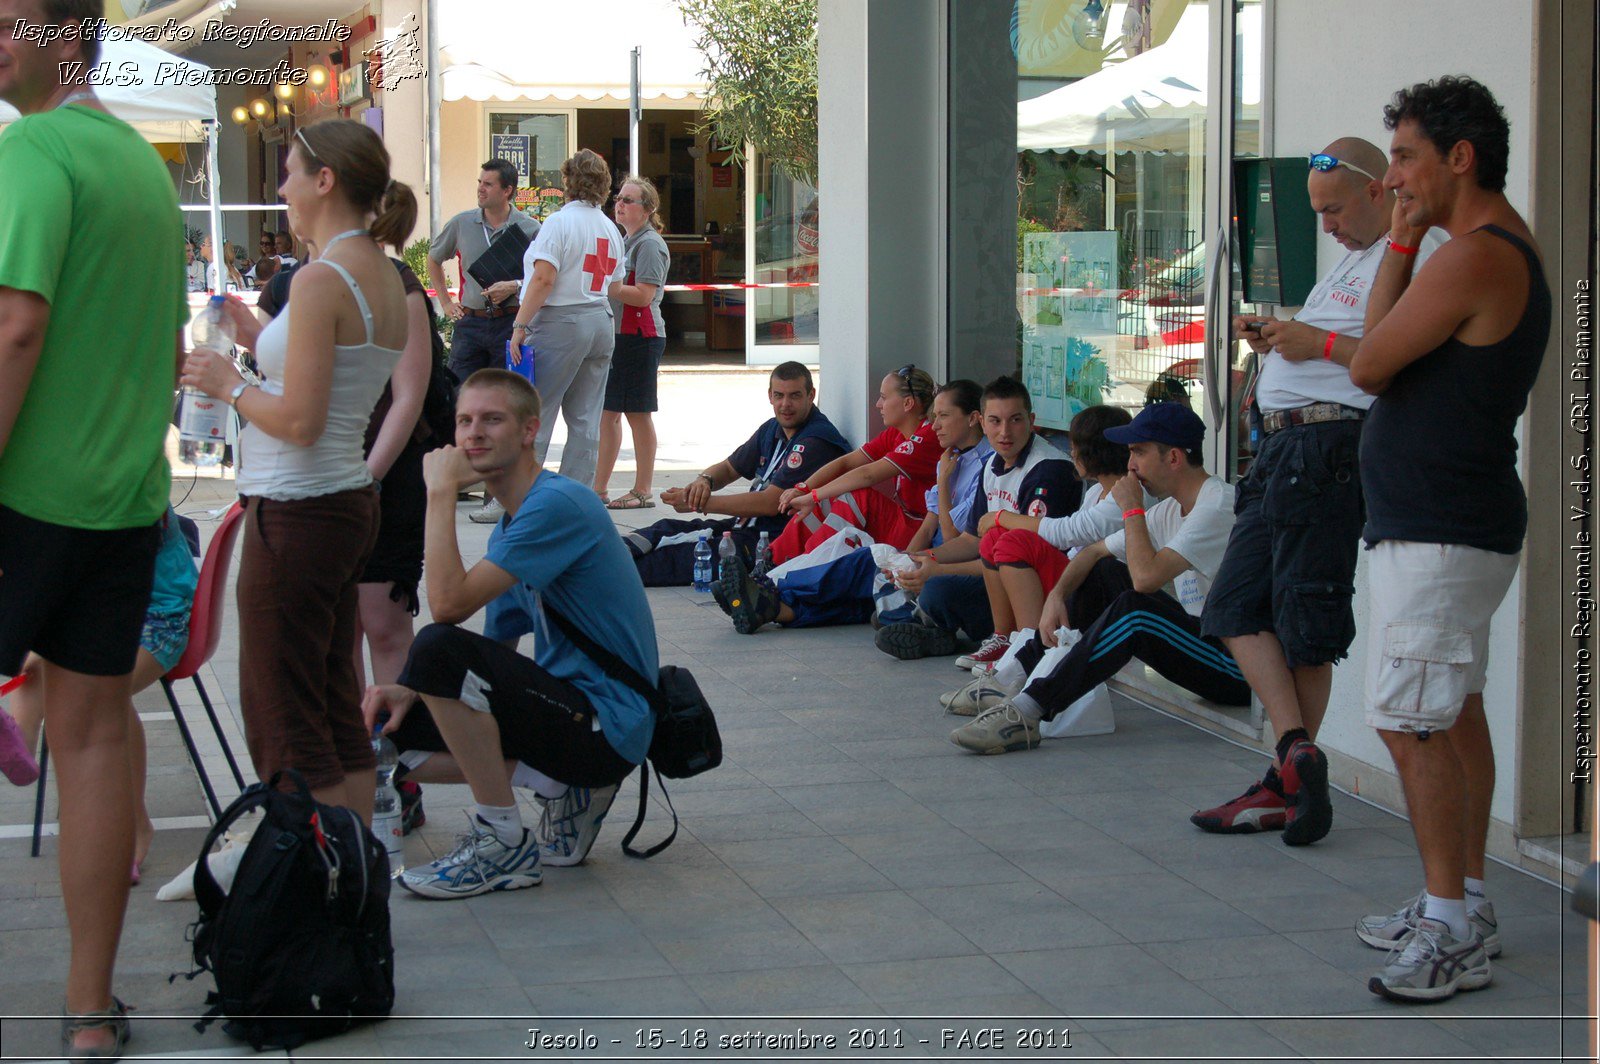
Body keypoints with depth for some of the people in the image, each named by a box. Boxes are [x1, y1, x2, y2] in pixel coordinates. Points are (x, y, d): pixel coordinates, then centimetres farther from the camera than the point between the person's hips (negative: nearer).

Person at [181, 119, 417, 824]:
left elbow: (299, 421, -21)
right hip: (349, 502, 9)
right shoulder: (384, 277, 10)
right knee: (337, 709, 15)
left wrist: (230, 386, -6)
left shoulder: (321, 279, -17)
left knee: (284, 722, -1)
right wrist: (259, 342, 16)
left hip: (296, 513, -9)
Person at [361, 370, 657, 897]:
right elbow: (495, 649, 15)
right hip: (571, 708, 10)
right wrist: (414, 689, -3)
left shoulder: (558, 504, -16)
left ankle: (505, 846, -16)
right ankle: (568, 788, 7)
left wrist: (441, 493, -14)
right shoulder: (510, 528, 16)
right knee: (386, 732, 6)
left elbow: (448, 603, -24)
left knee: (437, 646, -27)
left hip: (607, 725, -10)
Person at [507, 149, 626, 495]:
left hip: (560, 323, -7)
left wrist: (520, 325, -15)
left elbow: (543, 279, -16)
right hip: (601, 323, 7)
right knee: (585, 420, 7)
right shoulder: (611, 229, 13)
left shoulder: (559, 222, -9)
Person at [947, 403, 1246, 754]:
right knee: (1102, 571, 10)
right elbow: (1094, 552, 18)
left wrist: (1132, 509, -10)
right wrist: (1056, 595, -1)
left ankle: (1027, 709, -32)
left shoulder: (1219, 505, -17)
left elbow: (1145, 577, -25)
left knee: (1134, 609, -31)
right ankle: (1011, 676, 3)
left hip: (1238, 670, -10)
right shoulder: (1171, 509, 12)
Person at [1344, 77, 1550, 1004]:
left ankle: (1452, 935, -6)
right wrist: (1404, 240, 7)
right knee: (1454, 714, 15)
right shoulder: (1511, 245, 15)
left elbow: (1370, 365, -12)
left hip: (1438, 533, -11)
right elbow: (1388, 350, 14)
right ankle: (1465, 908, 23)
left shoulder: (1473, 259, -19)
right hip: (1464, 520, 11)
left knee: (1413, 725, -10)